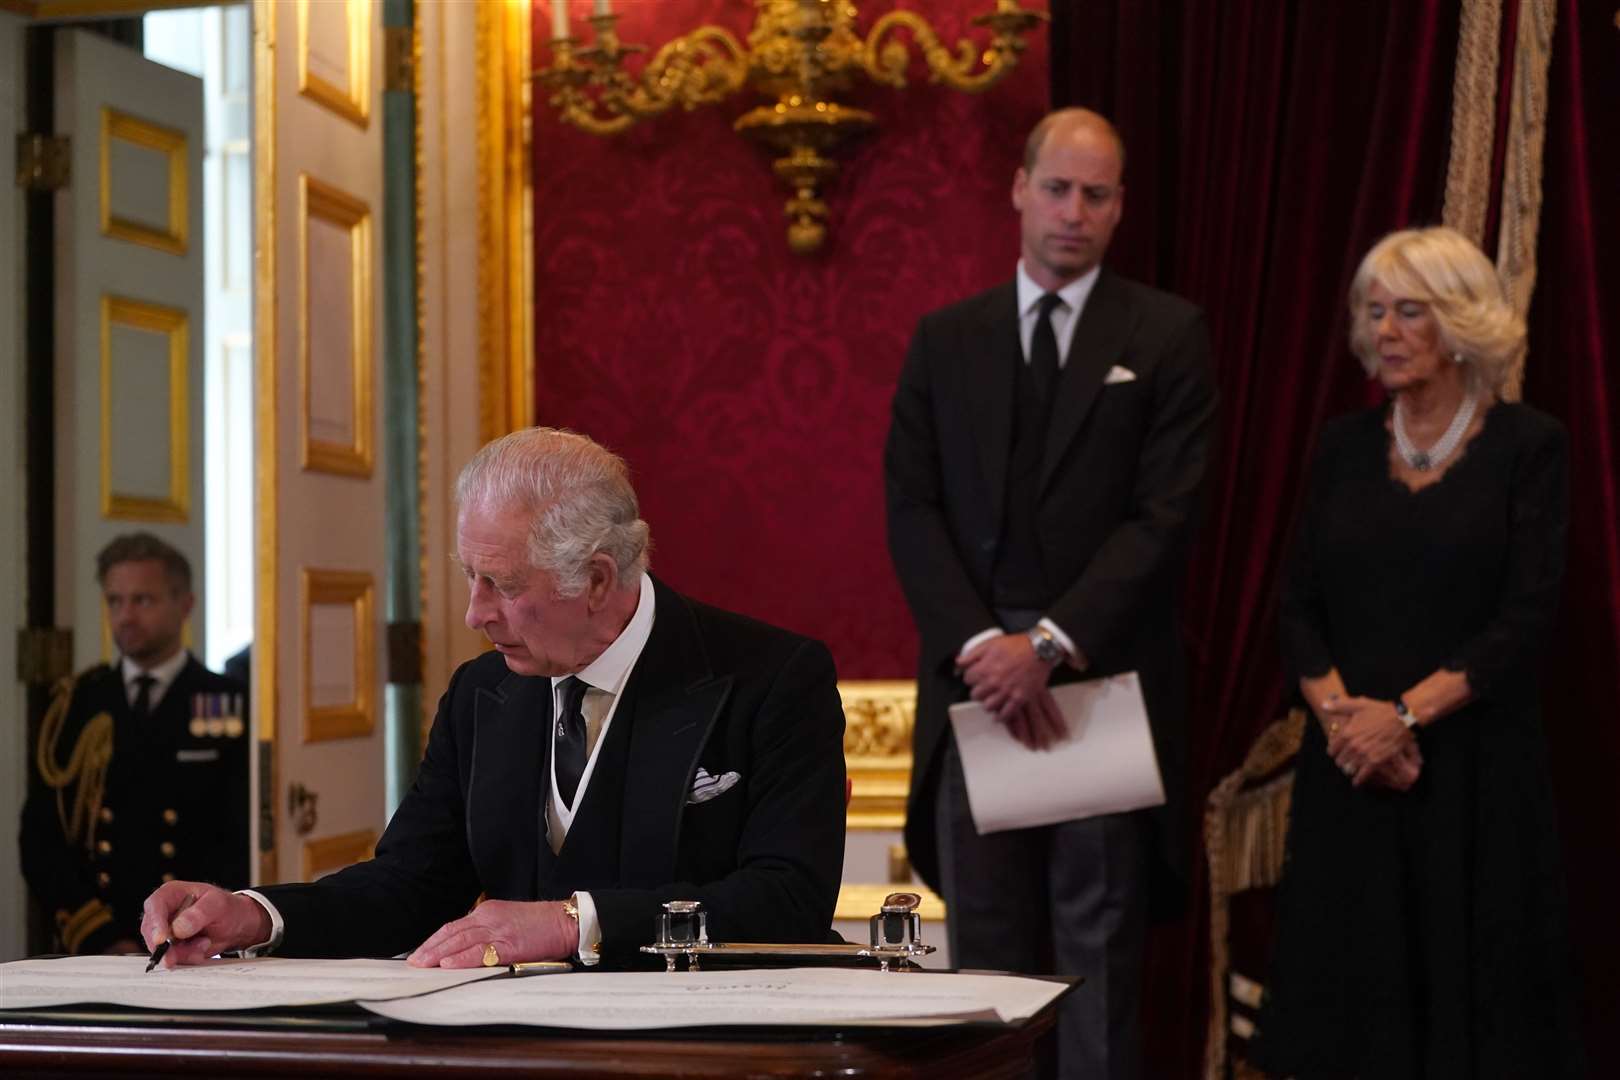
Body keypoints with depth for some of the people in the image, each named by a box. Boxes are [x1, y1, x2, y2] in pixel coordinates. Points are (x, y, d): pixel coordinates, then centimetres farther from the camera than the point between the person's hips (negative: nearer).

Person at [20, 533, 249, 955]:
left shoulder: (236, 709, 3)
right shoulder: (73, 707, 10)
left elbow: (246, 841, 0)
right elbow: (40, 837, 7)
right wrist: (100, 938, -4)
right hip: (92, 953, 2)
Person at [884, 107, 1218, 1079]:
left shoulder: (1168, 335, 3)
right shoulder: (945, 339, 12)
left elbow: (1166, 514, -6)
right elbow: (913, 509, 5)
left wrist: (1051, 644, -14)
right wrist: (979, 643, -10)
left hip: (1105, 676, -2)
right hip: (978, 671, 3)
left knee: (1100, 943, 1)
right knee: (987, 940, 5)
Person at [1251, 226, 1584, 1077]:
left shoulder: (1525, 446, -2)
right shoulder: (1344, 446, 9)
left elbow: (1526, 617, -10)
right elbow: (1299, 605, 6)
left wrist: (1405, 713, -18)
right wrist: (1339, 709, -12)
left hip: (1474, 764, -3)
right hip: (1350, 766, 3)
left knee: (1471, 983, 0)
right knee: (1348, 989, 3)